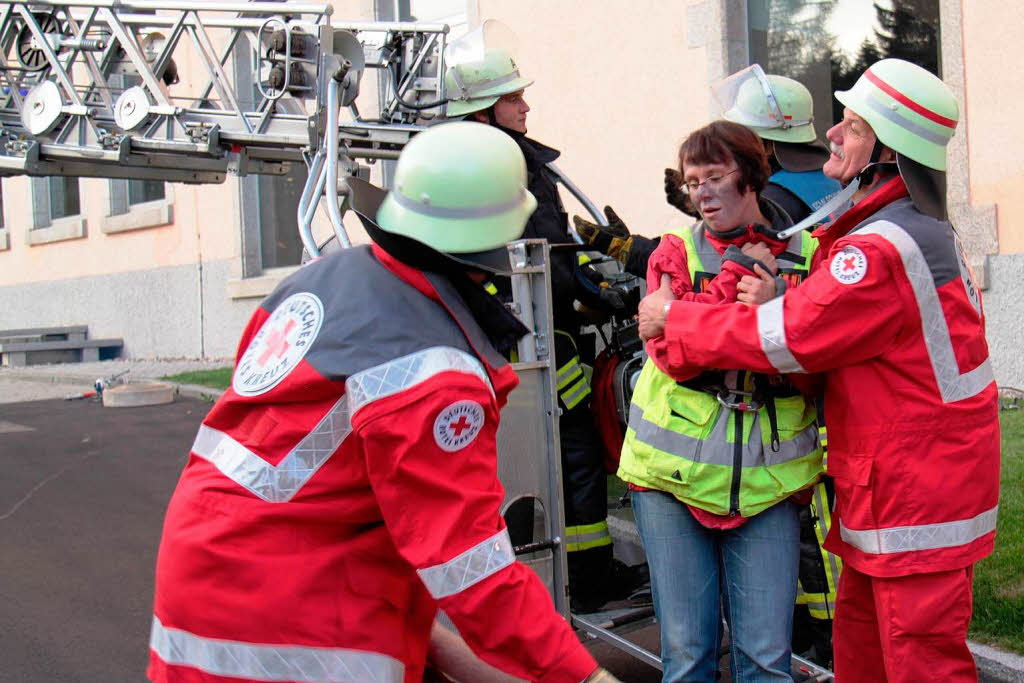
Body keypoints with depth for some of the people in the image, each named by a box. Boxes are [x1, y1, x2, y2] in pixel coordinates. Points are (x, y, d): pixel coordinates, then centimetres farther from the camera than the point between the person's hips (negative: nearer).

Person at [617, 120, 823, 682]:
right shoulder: (676, 252, 4)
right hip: (675, 470, 0)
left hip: (767, 479, 1)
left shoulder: (807, 255, 6)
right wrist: (738, 282, -12)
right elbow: (673, 355, -10)